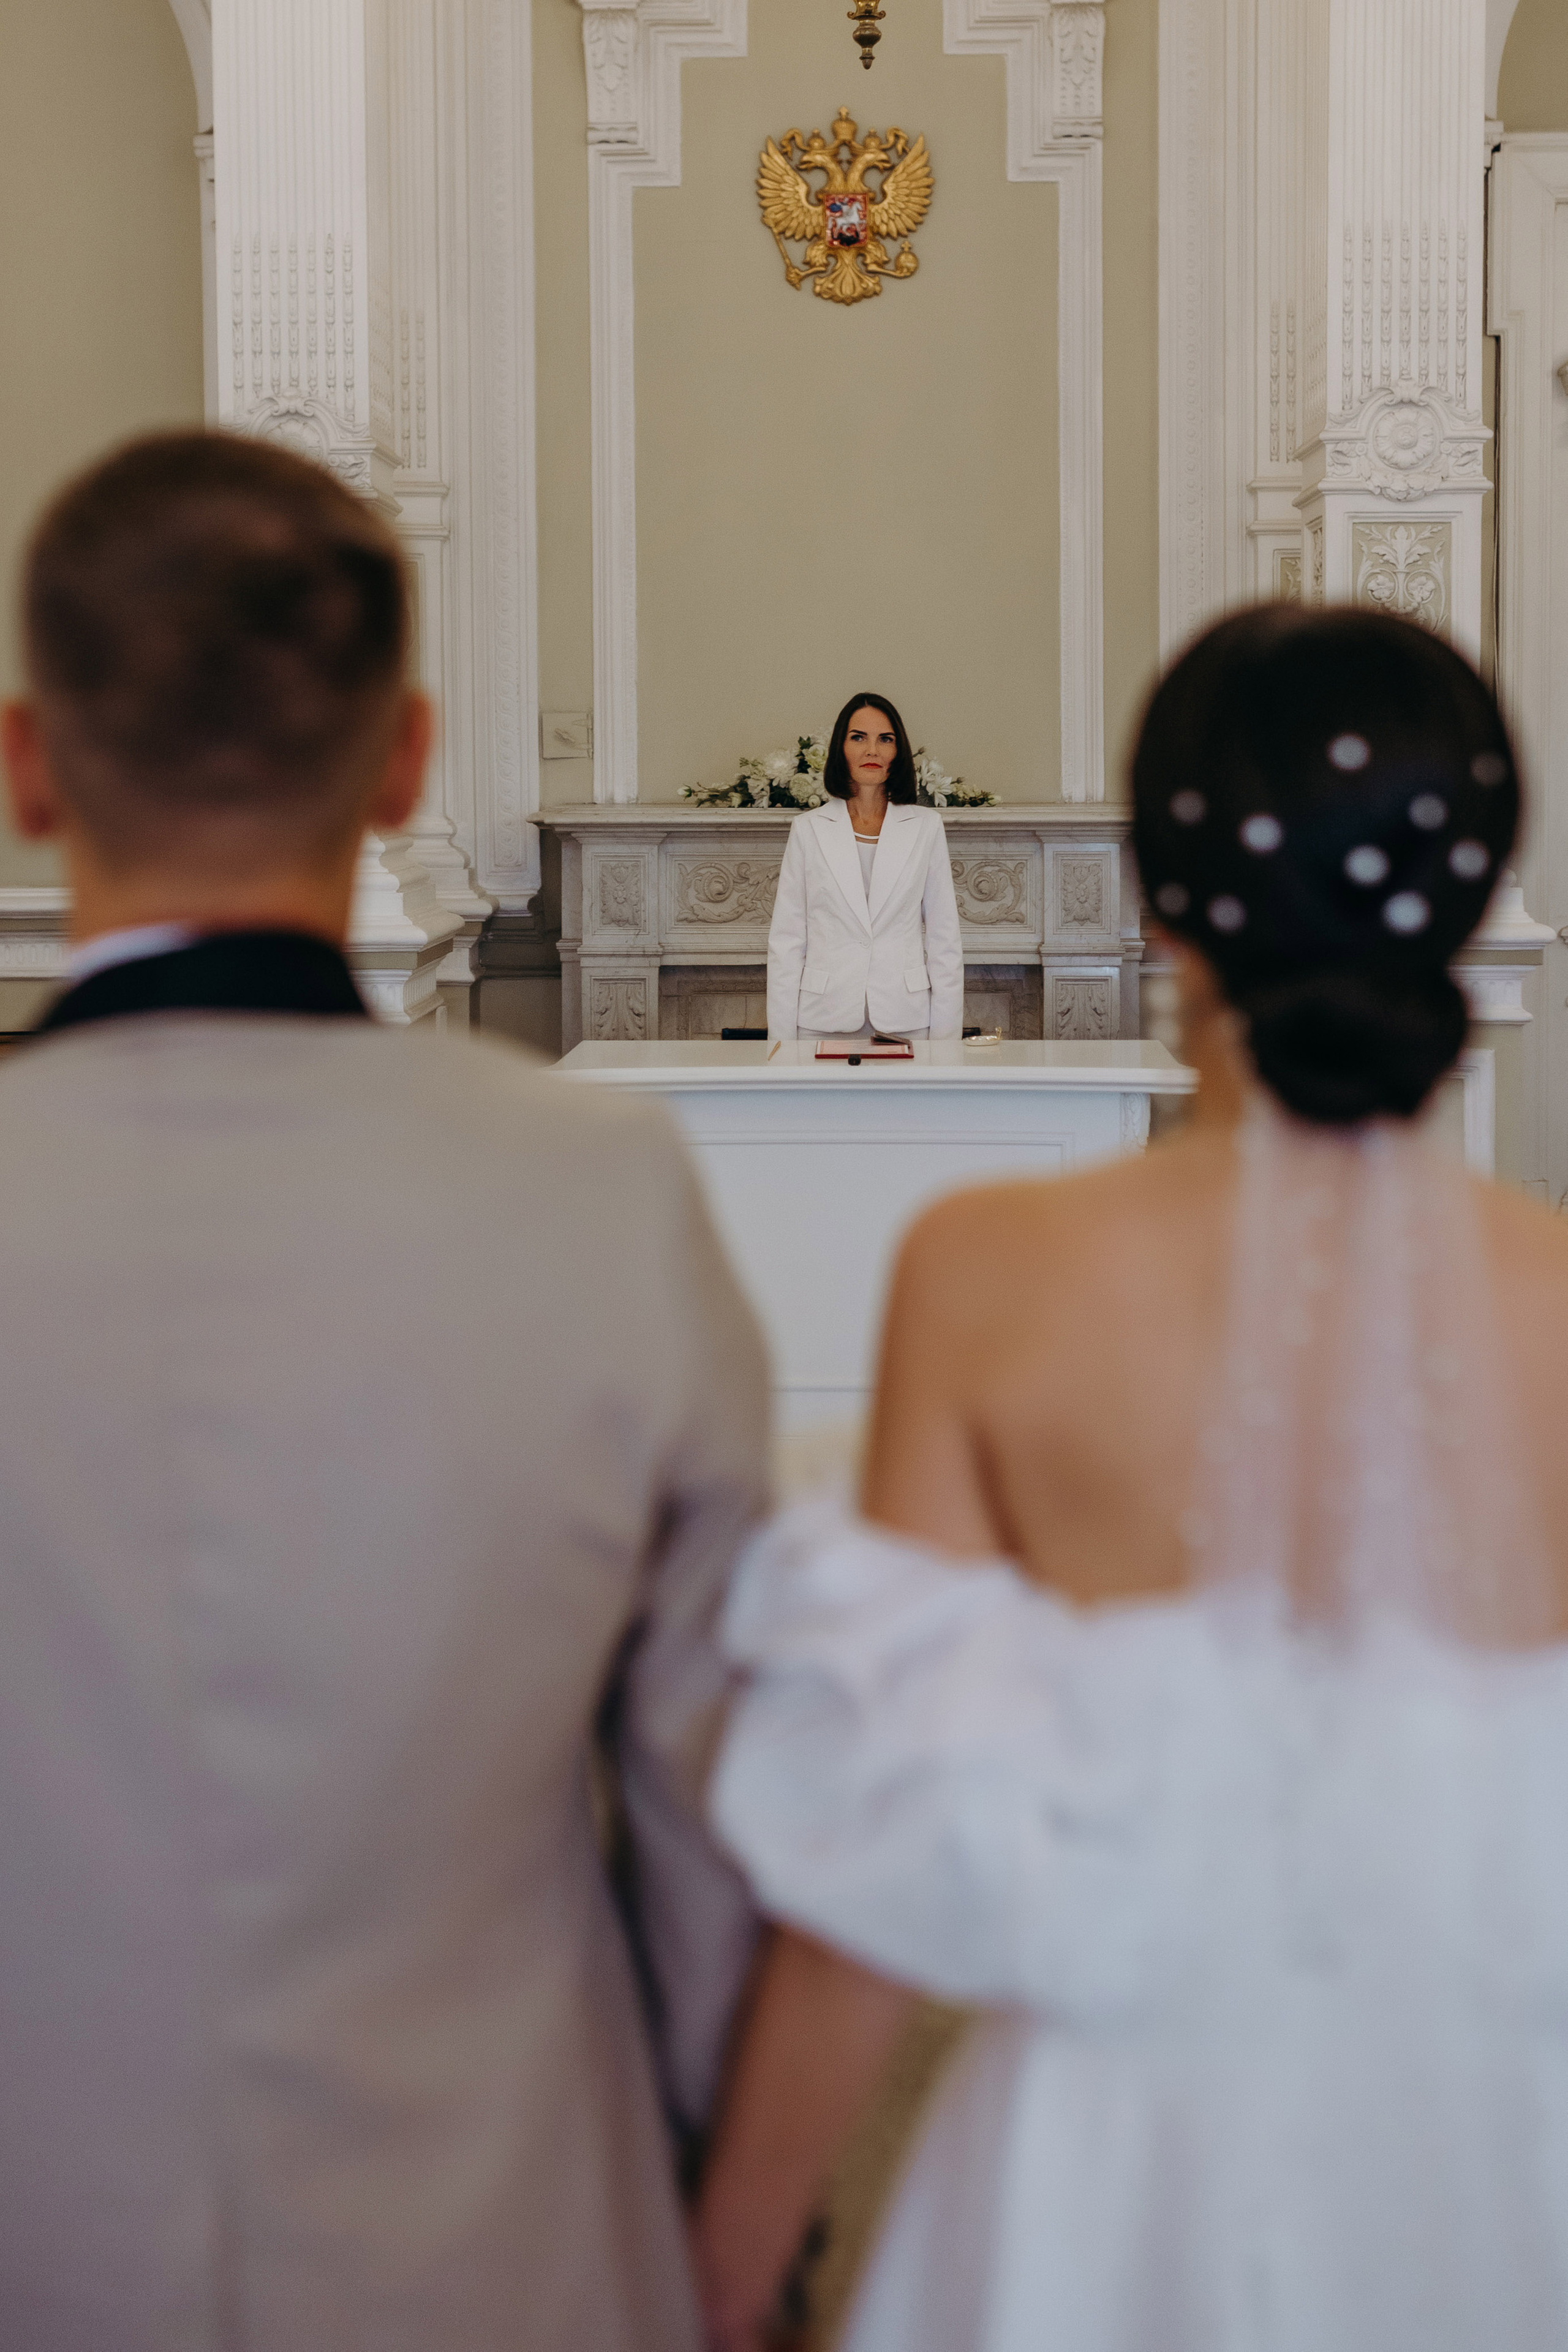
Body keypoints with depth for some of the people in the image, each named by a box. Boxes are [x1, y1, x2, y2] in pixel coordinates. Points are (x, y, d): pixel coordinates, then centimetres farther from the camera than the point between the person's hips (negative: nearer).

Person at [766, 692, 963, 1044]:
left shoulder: (926, 827, 7)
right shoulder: (808, 830, 6)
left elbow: (944, 939, 6)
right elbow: (786, 940, 5)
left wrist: (945, 1040, -1)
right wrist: (782, 1042, -2)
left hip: (905, 1019, 0)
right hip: (826, 1021, 0)